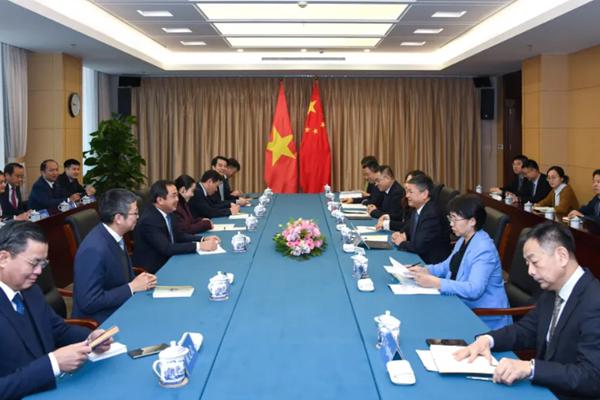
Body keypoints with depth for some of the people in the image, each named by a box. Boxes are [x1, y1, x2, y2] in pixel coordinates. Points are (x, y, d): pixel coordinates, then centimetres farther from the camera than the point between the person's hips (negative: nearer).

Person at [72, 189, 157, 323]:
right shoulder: (94, 249, -25)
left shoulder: (114, 236, 1)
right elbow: (89, 303, -24)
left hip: (119, 309, 8)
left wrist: (137, 281, -5)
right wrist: (131, 287, -19)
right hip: (100, 320, -8)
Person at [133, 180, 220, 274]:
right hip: (152, 270, -8)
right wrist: (199, 246, -28)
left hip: (166, 261, 8)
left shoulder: (166, 213, 2)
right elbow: (166, 248, -29)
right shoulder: (149, 220, -23)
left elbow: (177, 235, 11)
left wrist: (203, 239, -3)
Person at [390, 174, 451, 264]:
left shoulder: (433, 214, -23)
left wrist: (401, 243, -9)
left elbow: (419, 247, -26)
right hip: (418, 258, 7)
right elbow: (408, 227, 21)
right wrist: (400, 234, -1)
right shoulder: (416, 208, 3)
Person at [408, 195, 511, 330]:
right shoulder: (464, 240, 7)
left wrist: (436, 283, -34)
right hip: (462, 305, 8)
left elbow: (474, 289, -32)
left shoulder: (484, 250, -23)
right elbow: (448, 265, 21)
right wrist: (425, 270, 2)